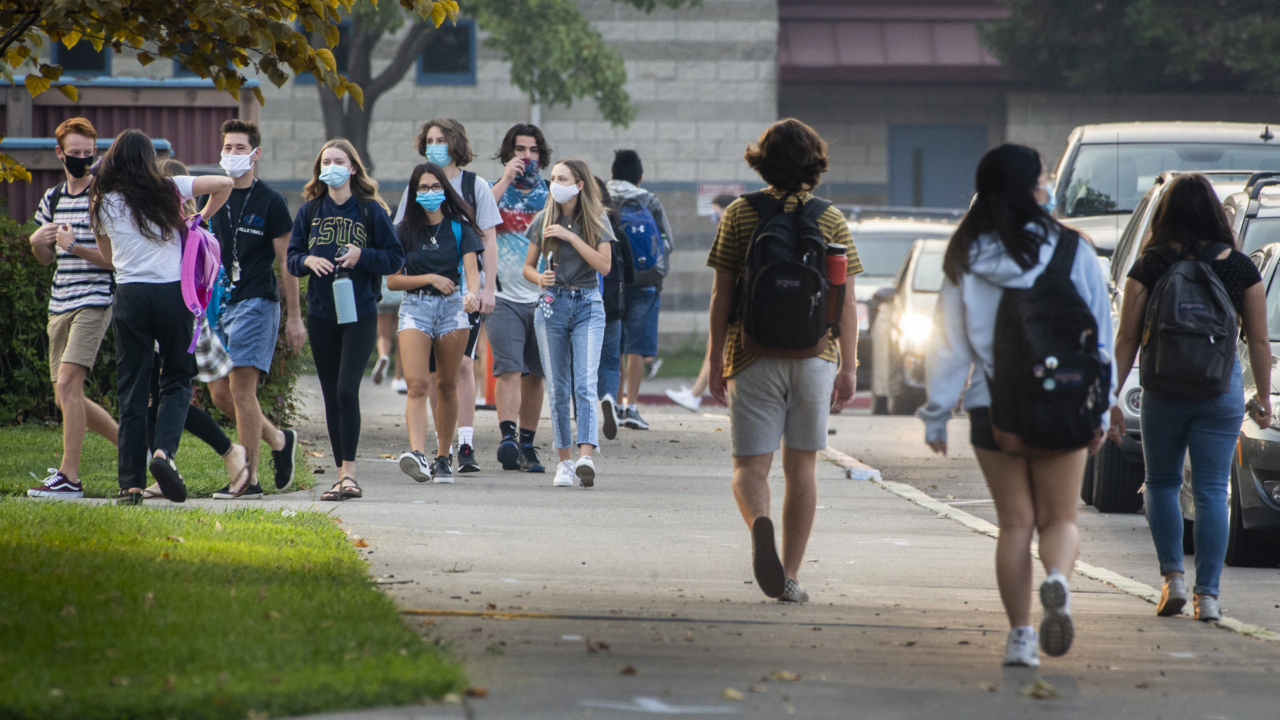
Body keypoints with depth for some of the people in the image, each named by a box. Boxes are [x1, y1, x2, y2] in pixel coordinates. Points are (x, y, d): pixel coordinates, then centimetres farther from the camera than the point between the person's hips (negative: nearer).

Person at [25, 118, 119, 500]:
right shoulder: (53, 198, 14)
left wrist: (78, 248, -23)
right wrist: (37, 241, 0)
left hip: (94, 301, -8)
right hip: (60, 305, 8)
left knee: (68, 384, -18)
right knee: (65, 396, 8)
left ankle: (69, 476, -18)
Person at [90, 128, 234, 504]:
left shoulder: (104, 202, 6)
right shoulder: (167, 190, 3)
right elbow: (223, 184, 4)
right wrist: (203, 217, 20)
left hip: (130, 296, 0)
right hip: (172, 293, 0)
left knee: (131, 390, 3)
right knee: (177, 380, 11)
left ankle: (131, 483, -1)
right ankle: (164, 451, -15)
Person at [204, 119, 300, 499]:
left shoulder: (270, 202, -3)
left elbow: (287, 261, -2)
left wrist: (294, 318, -5)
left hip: (255, 303, -6)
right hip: (220, 303, 6)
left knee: (241, 387, -11)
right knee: (219, 392, 5)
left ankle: (248, 476, -7)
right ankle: (278, 440, 25)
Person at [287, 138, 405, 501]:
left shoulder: (370, 211, 0)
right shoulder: (309, 211, 9)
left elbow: (395, 257, 1)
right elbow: (292, 258, 12)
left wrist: (362, 256, -15)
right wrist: (308, 261, -10)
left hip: (360, 314, -4)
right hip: (321, 315, 4)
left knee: (346, 390, -16)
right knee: (331, 397, 6)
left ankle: (349, 473, -16)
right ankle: (342, 476, 11)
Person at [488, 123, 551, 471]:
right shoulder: (496, 190, 4)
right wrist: (506, 180, -16)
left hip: (543, 297, 3)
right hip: (504, 296, -3)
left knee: (534, 375, 6)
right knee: (509, 368, -16)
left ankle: (527, 444, 14)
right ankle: (508, 436, -26)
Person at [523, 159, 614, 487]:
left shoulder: (597, 220, 1)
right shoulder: (543, 220, 6)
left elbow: (604, 264, -9)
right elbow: (528, 266, 13)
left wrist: (570, 236, -14)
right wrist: (539, 278, -10)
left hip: (588, 305, -2)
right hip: (552, 305, 2)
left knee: (585, 383, -16)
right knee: (558, 389, 2)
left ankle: (586, 456, -26)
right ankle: (565, 461, 8)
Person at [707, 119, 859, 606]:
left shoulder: (740, 215, -1)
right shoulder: (831, 220, 1)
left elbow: (721, 296, -2)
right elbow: (846, 303, 0)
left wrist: (716, 360, 4)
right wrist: (848, 368, 5)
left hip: (754, 358, -1)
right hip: (815, 356, 1)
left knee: (750, 465, 1)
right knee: (801, 465, 10)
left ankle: (759, 521, -32)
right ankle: (789, 577, 9)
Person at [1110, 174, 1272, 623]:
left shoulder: (1148, 268, -5)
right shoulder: (1239, 268, -1)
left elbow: (1126, 341, -3)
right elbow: (1259, 341, 3)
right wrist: (1263, 398, 14)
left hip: (1163, 393, 0)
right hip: (1221, 391, 0)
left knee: (1162, 483, 18)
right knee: (1211, 492, 3)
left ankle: (1172, 575, 7)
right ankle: (1207, 594, -2)